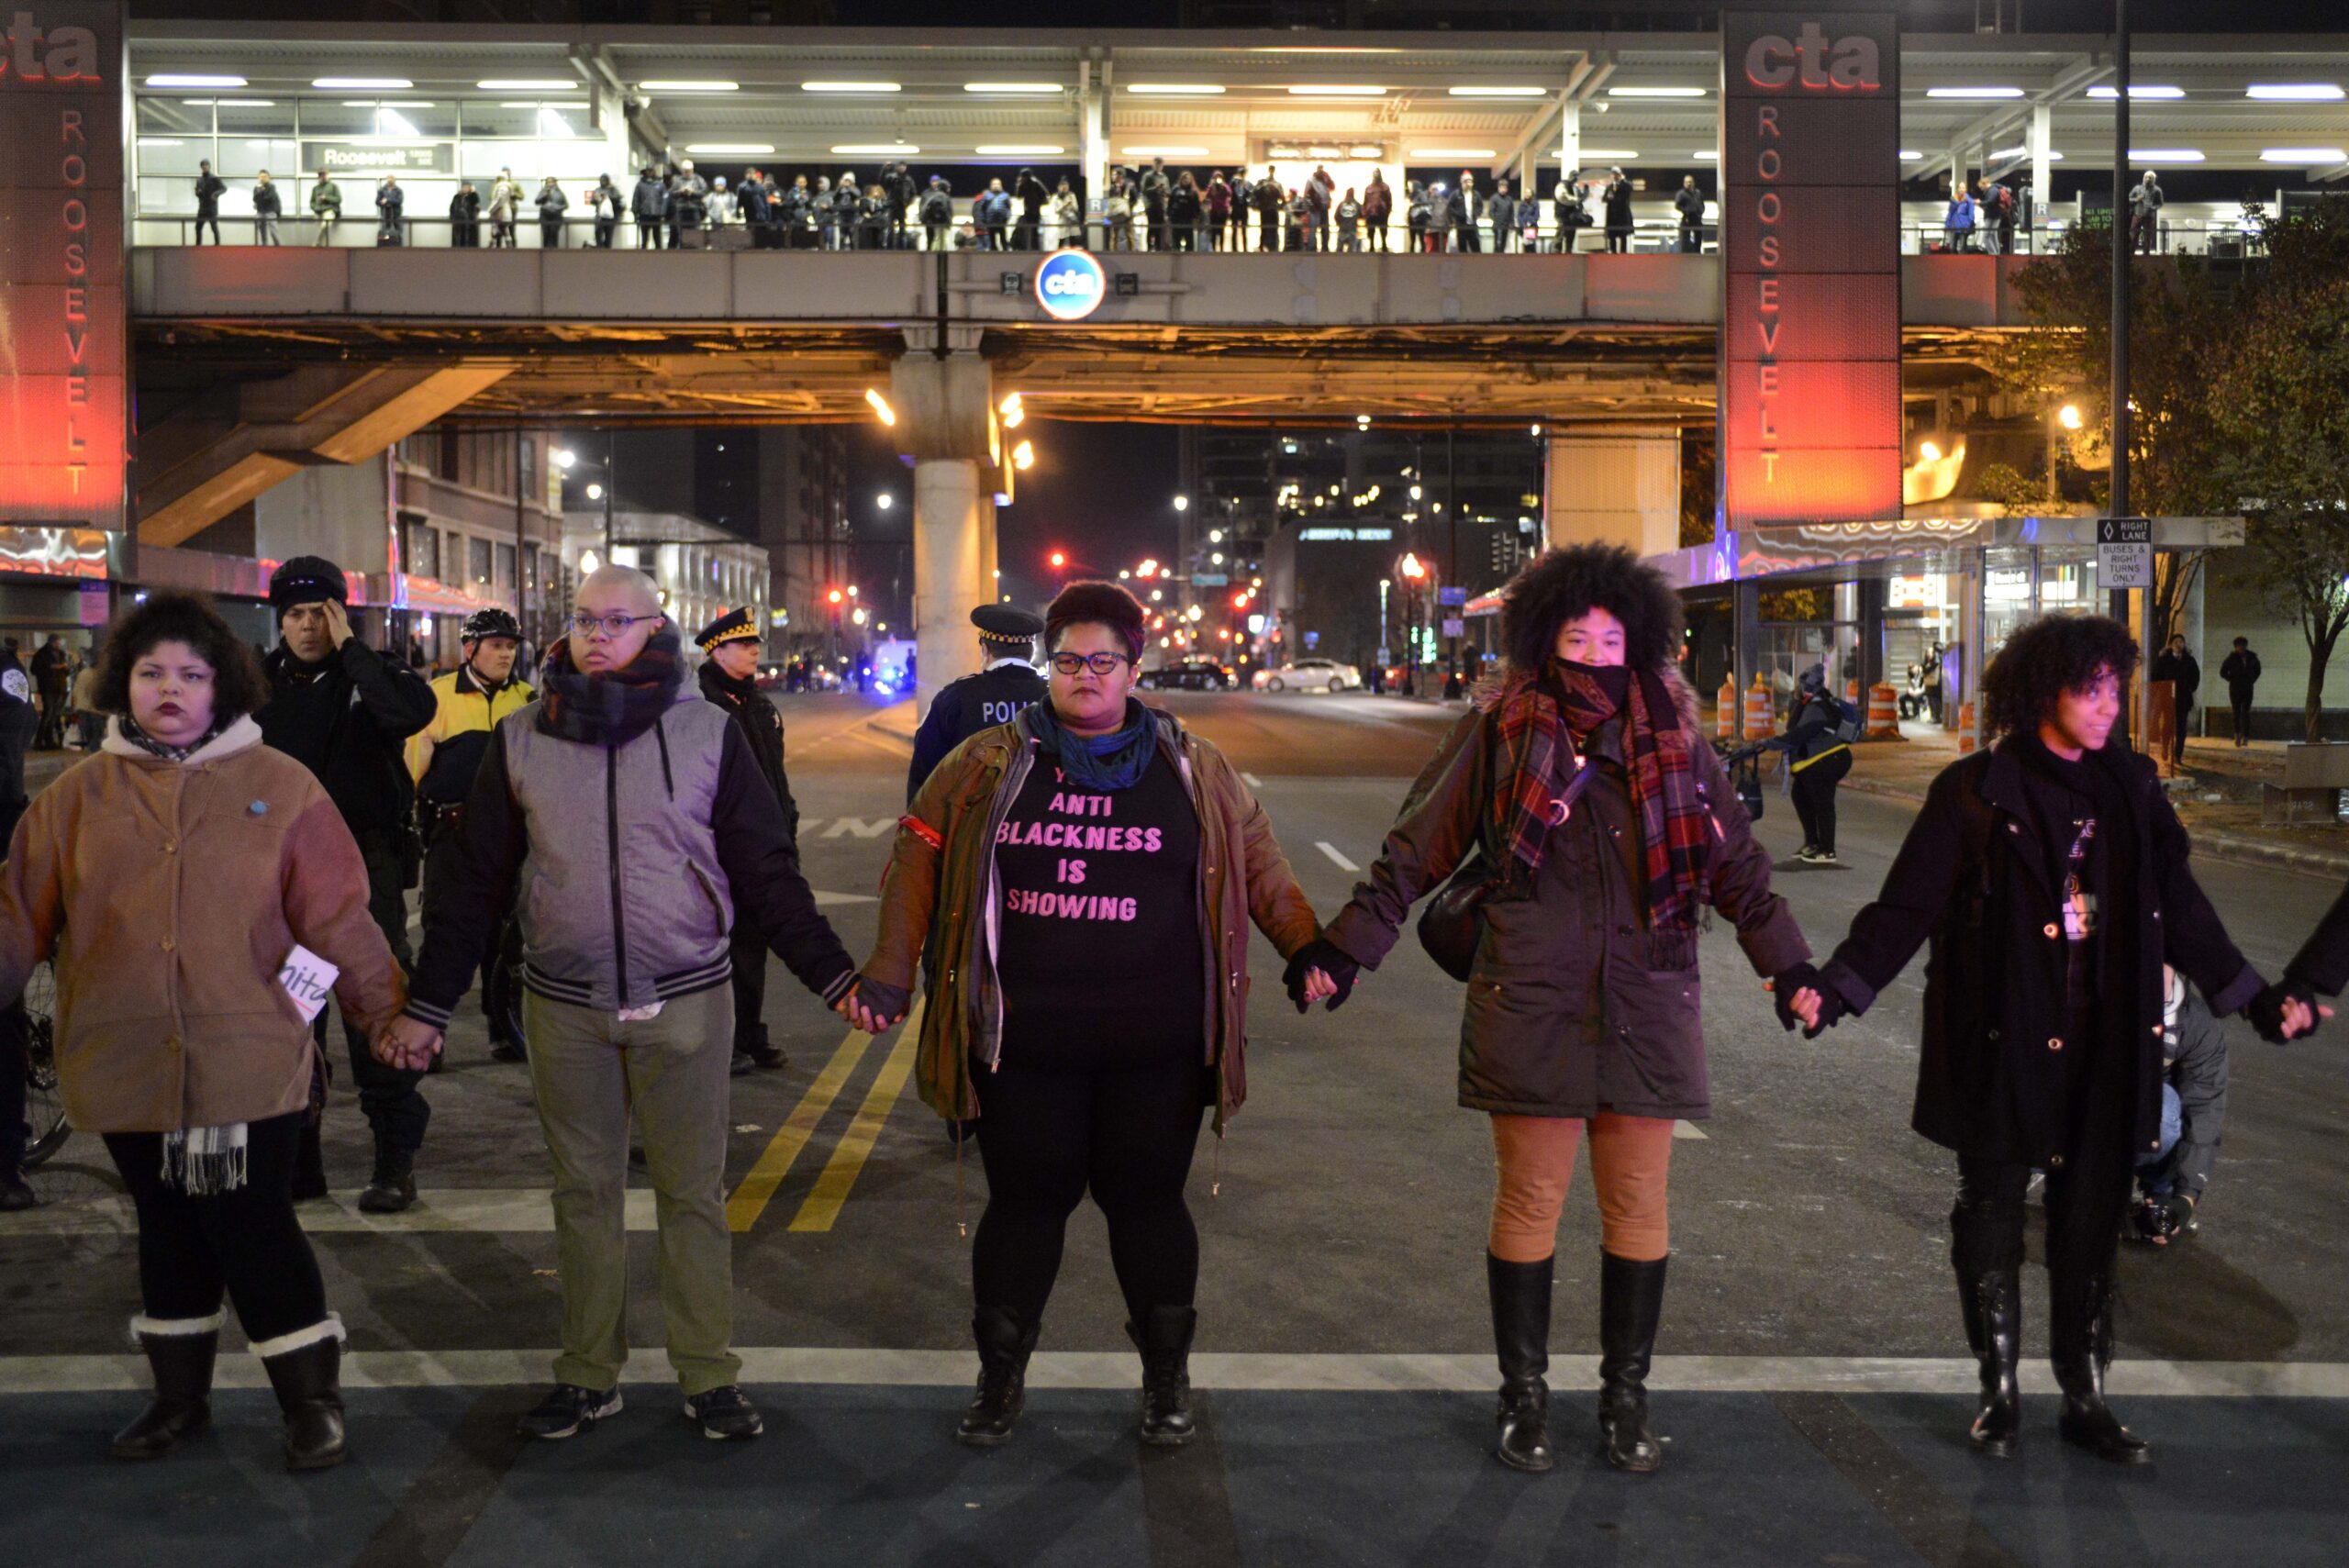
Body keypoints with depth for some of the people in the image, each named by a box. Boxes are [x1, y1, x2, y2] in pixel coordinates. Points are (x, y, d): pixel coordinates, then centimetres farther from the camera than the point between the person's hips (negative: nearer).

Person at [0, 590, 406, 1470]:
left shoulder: (279, 788, -1)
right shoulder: (80, 795, 6)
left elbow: (337, 919, -2)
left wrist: (390, 1013, -6)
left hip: (248, 1064, -3)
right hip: (128, 1065, 3)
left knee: (253, 1229, -2)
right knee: (169, 1233, 16)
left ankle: (312, 1399, 15)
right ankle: (179, 1397, 33)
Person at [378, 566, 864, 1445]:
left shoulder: (707, 732, -2)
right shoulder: (521, 739, 3)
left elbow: (767, 872, 1)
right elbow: (474, 881, 7)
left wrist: (833, 975, -7)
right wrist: (426, 1005, 5)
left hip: (686, 1004, -2)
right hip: (564, 1008, 2)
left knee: (693, 1193, 6)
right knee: (583, 1191, 12)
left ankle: (709, 1378, 18)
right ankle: (589, 1374, 25)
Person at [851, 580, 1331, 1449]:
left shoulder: (1194, 770, 8)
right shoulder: (988, 765, 5)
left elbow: (1259, 867, 12)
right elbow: (918, 859, 5)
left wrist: (1309, 950, 2)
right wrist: (888, 974, -1)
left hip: (1155, 1048, 0)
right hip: (1023, 1042, 0)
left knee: (1146, 1198, 8)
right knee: (1025, 1199, 8)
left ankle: (1167, 1378, 26)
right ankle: (1001, 1377, 26)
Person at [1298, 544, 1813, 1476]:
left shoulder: (1672, 740, 7)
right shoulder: (1499, 734, -2)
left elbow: (1737, 867, 14)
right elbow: (1414, 854, 1)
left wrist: (1790, 966, 12)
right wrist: (1344, 946, -3)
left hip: (1646, 1010, 3)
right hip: (1530, 1008, -3)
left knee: (1638, 1208, 9)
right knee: (1529, 1204, 6)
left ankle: (1625, 1398, 24)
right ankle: (1524, 1397, 22)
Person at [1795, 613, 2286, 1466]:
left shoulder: (2130, 788, 7)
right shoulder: (1975, 791, -6)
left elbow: (2179, 907, 14)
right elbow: (1907, 907, -10)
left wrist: (2253, 997, 15)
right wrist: (1836, 987, -21)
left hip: (2101, 1047, 4)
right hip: (2003, 1044, -3)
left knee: (2090, 1221, 9)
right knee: (1993, 1218, 7)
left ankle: (2086, 1398, 21)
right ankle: (1999, 1394, 21)